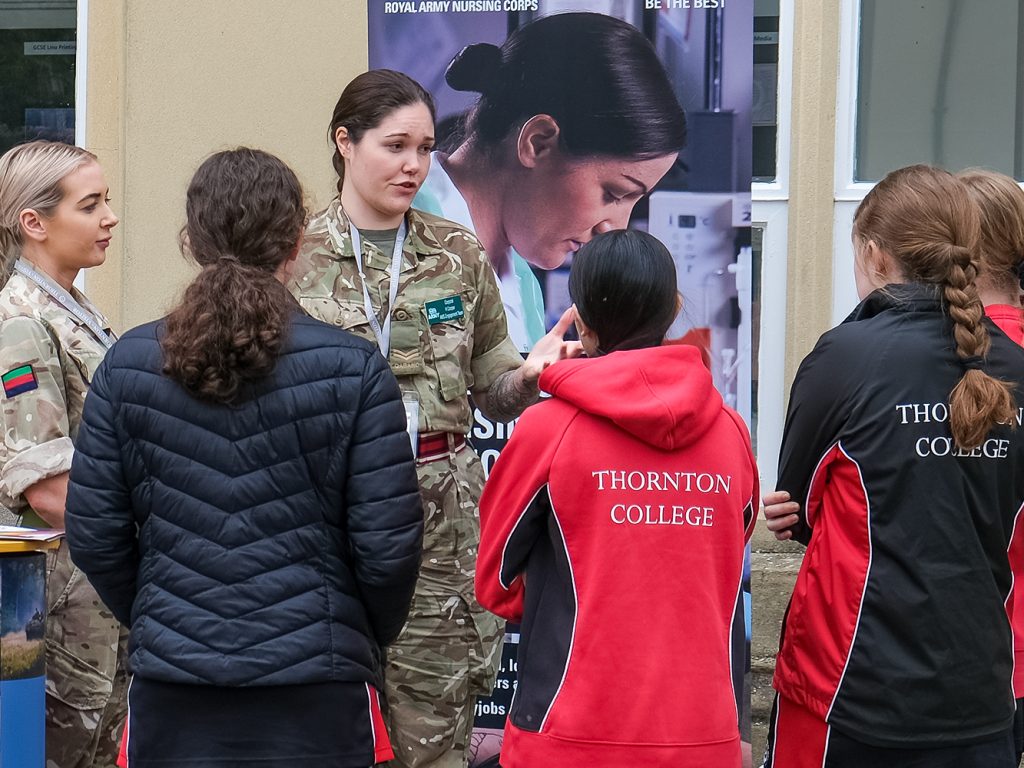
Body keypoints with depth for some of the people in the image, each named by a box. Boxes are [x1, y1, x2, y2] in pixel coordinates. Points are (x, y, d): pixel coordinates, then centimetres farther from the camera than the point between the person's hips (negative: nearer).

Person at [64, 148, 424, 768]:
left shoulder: (128, 366, -1)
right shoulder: (352, 369, -8)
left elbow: (95, 536, 1)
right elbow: (387, 544, -8)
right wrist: (368, 641, 11)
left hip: (171, 693, 2)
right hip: (316, 693, -2)